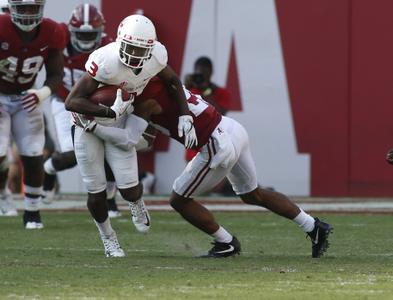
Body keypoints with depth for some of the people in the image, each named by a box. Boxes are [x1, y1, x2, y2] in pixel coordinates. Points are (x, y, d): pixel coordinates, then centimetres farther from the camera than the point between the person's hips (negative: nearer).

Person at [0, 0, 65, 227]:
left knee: (33, 156, -1)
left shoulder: (52, 34, -15)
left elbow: (56, 75, -6)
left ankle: (32, 212, 16)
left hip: (26, 98, 3)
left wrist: (41, 94, -24)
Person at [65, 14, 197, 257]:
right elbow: (72, 102, -32)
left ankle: (137, 203, 32)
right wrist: (110, 112, -37)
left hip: (118, 124, 3)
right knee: (96, 192, 3)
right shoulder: (106, 62, -35)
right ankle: (108, 238, 30)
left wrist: (185, 116, -5)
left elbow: (173, 81, 4)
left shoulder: (156, 57, -20)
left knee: (129, 189, -7)